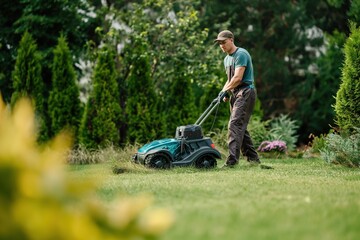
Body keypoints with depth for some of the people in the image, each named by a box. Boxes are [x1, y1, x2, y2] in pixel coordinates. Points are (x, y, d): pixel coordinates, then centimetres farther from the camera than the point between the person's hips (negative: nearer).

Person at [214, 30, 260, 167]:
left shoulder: (241, 54, -11)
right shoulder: (227, 59, 20)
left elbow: (238, 78, -19)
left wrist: (226, 89, -10)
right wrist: (224, 92, 8)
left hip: (245, 92, -10)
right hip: (235, 94, 10)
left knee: (235, 124, -19)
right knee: (240, 127, 11)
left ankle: (232, 159, -25)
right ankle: (252, 157, 19)